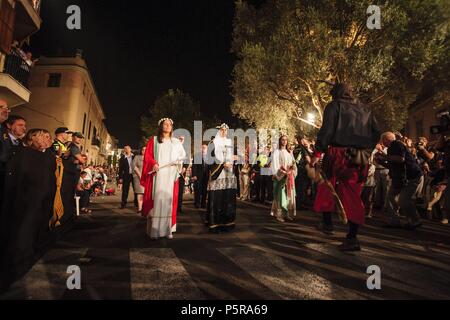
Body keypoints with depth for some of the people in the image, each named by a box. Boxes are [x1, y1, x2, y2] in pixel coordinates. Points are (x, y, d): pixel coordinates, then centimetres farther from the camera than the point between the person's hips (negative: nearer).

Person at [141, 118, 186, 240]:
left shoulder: (176, 142, 16)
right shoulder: (153, 140, 9)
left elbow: (183, 155, 17)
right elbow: (147, 155, 2)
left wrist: (178, 162, -3)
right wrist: (154, 164, -15)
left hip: (171, 175, 2)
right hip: (157, 174, -2)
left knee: (169, 200, -1)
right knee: (156, 200, -6)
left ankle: (168, 229, 1)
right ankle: (154, 230, -2)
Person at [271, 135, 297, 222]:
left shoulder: (289, 152, 18)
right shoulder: (276, 152, 2)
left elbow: (293, 164, 14)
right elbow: (275, 165, -7)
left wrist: (292, 170, -7)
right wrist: (283, 172, -17)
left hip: (289, 177, 5)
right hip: (281, 176, -5)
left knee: (289, 195, 4)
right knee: (281, 195, -8)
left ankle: (288, 214, 10)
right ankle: (279, 215, -5)